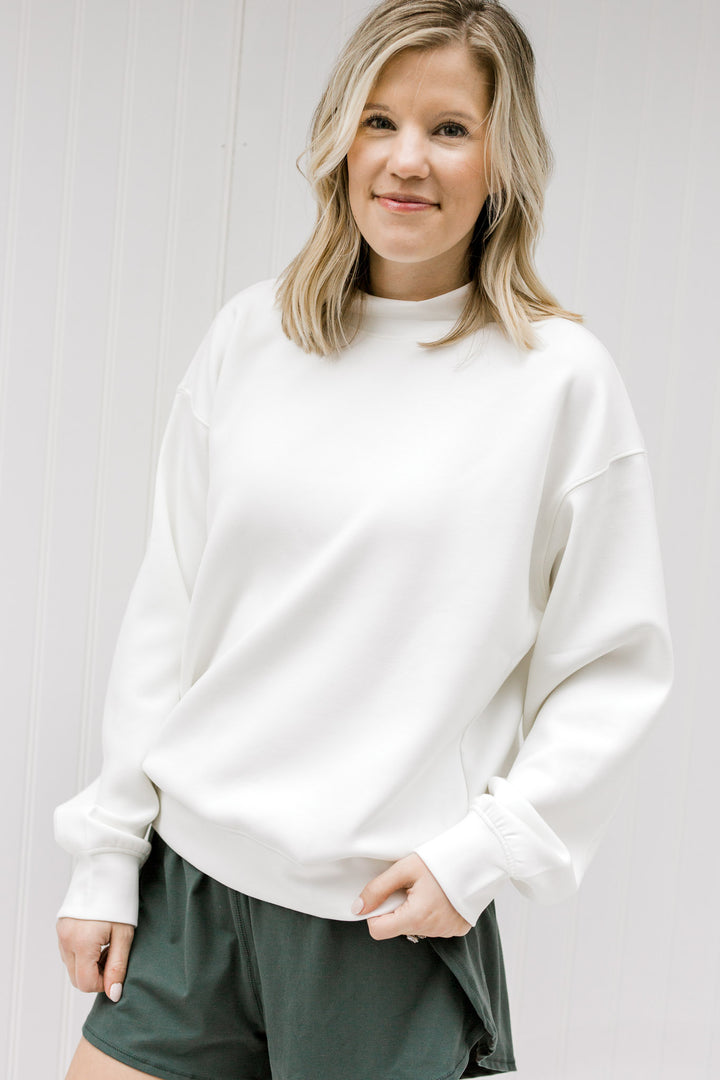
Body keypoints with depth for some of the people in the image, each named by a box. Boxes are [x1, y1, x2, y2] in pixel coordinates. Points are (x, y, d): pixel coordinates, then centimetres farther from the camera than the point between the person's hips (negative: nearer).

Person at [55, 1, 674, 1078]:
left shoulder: (562, 377, -7)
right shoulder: (250, 336, 2)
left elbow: (615, 668, -4)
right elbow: (164, 614, 6)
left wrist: (482, 849, -13)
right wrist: (108, 854, 5)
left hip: (392, 919, -3)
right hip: (187, 880, 3)